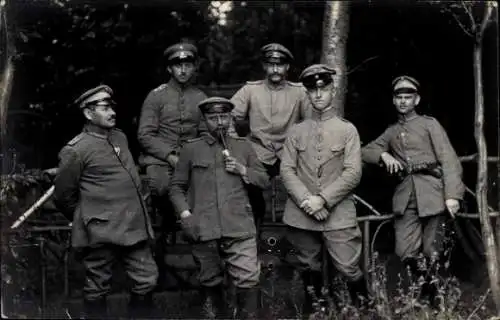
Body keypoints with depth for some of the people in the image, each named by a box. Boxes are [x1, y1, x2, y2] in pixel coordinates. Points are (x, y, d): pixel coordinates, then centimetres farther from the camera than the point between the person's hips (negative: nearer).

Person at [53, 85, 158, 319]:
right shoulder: (76, 150, -10)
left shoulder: (120, 137, 11)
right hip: (101, 234, -6)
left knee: (147, 280, 8)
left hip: (134, 227, 7)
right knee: (97, 289, 5)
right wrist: (86, 220, 9)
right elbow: (63, 196, -3)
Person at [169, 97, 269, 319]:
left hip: (239, 227, 0)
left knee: (248, 280, -8)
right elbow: (176, 186, 9)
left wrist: (243, 171, -1)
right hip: (203, 229, 0)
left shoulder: (243, 146, 14)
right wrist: (185, 214, -5)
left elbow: (264, 180, 16)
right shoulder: (191, 149, 8)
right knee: (210, 282, 10)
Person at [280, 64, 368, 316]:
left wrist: (323, 199, -15)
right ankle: (312, 312, 29)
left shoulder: (347, 130, 2)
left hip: (338, 214, -2)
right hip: (301, 215, 2)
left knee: (349, 269, -5)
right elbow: (287, 170, 2)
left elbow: (353, 173, -6)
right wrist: (306, 200, -13)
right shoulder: (296, 131, 8)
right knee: (309, 269, 13)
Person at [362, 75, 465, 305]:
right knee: (405, 253, -6)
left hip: (431, 192, -3)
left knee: (432, 253, -2)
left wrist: (452, 194, -14)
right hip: (405, 194, 4)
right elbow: (366, 151, 26)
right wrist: (384, 155, 3)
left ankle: (435, 299, 14)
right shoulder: (391, 132, 21)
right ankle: (424, 290, 16)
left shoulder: (429, 124, 7)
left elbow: (449, 160, -1)